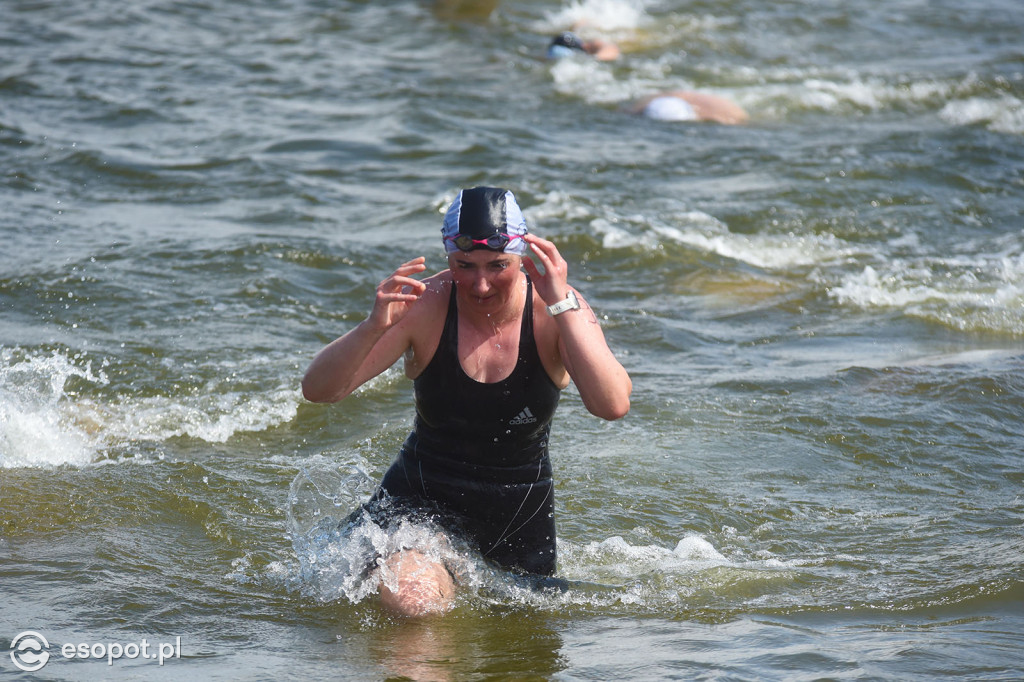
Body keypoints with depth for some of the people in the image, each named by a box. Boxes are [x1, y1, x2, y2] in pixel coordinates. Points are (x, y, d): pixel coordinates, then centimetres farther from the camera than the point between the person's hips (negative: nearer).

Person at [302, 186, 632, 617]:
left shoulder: (553, 310, -17)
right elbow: (317, 389, -21)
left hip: (519, 510, 2)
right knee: (412, 600, -29)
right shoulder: (424, 305, -18)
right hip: (423, 497, -2)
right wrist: (374, 327, -40)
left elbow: (613, 405, -33)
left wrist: (563, 306, -40)